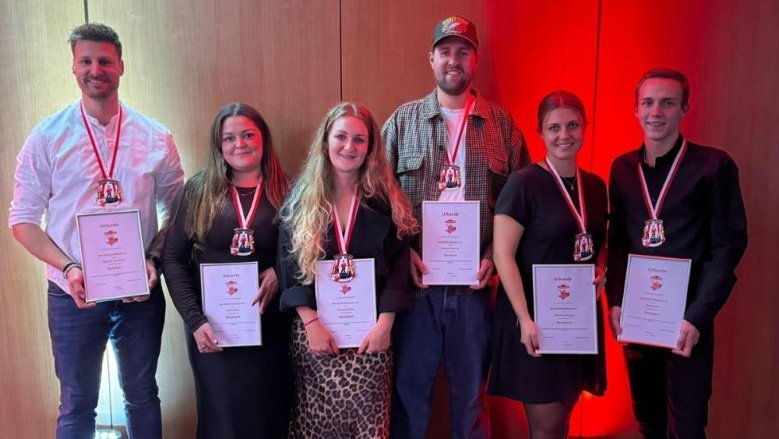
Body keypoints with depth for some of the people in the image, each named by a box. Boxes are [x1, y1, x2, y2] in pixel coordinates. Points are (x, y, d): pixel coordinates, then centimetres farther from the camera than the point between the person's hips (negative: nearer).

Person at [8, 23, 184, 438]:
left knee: (142, 396, 16)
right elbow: (23, 219, -1)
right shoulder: (47, 136, -3)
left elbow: (176, 210, 4)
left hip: (140, 292, 1)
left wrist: (154, 258, -11)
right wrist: (68, 268, -15)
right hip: (73, 294, 0)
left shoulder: (156, 137, -2)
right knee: (77, 404, 14)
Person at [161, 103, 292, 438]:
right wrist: (194, 320, -11)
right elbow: (173, 259, -2)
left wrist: (280, 272, -17)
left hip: (270, 326, 0)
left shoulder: (285, 192, -1)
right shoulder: (199, 189, -1)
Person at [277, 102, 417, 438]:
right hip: (313, 327, 1)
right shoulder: (302, 198, 3)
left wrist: (385, 324, -9)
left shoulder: (385, 200, 2)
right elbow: (288, 266, -1)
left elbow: (398, 265, -1)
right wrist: (311, 323, -9)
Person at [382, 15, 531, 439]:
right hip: (415, 279, 0)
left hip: (474, 281, 1)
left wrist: (495, 254, -8)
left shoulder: (502, 124, 4)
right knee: (408, 386, 11)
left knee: (471, 388, 16)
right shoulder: (402, 121, 3)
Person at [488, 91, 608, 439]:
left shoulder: (595, 185, 8)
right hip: (536, 314, -6)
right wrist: (525, 318, -20)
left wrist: (601, 270, -1)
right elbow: (503, 255, -15)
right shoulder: (524, 183, -11)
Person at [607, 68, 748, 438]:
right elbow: (617, 240, 8)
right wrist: (615, 301, -1)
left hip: (687, 318, -4)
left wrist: (697, 316, -14)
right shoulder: (623, 168, 5)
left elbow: (728, 245, -8)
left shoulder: (714, 165, -7)